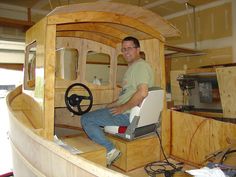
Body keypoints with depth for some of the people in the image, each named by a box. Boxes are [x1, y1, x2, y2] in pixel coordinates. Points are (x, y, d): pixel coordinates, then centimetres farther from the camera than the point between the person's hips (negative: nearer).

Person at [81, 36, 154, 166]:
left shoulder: (140, 65, -13)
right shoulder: (133, 67, 19)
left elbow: (142, 93, -27)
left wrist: (122, 108, -19)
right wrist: (113, 105, 17)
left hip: (128, 114, -11)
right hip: (126, 111, 11)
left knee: (86, 119, -11)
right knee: (93, 115, 24)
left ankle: (110, 150, -9)